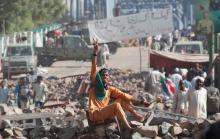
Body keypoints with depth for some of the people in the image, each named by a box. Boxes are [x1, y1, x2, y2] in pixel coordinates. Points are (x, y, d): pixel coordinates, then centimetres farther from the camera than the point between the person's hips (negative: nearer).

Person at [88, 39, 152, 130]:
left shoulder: (110, 89, 15)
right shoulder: (95, 85, 3)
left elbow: (124, 95, 10)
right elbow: (93, 69, -9)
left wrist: (140, 102, 2)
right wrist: (95, 52, -18)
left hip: (105, 112, 6)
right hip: (95, 114, -6)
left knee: (121, 99, 3)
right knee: (116, 105, -27)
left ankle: (137, 116, -7)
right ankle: (129, 129, -37)